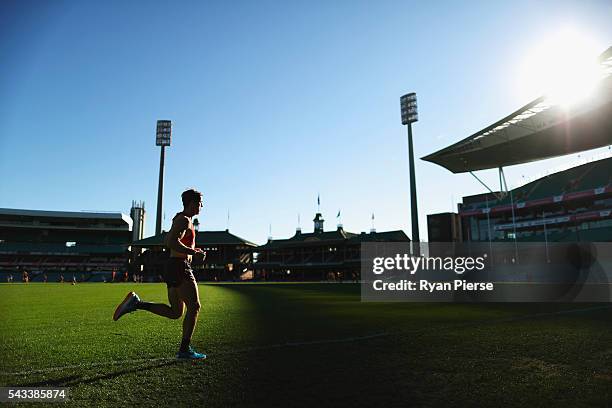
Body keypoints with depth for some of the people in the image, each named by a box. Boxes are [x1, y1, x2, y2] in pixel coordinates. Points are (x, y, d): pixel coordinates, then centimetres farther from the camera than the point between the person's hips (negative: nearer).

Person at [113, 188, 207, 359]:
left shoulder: (179, 219, 19)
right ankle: (185, 349, 0)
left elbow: (169, 241, 29)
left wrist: (191, 250, 22)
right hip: (180, 267, -10)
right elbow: (171, 242, -26)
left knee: (175, 312, 12)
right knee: (194, 307, -3)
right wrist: (194, 252, -20)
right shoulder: (184, 220, -12)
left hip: (172, 267, 10)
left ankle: (136, 303, 6)